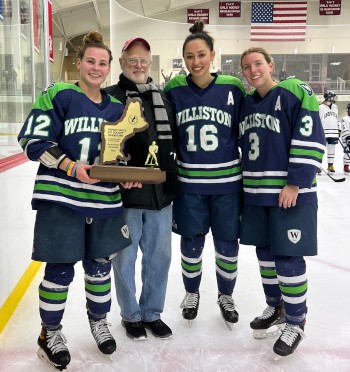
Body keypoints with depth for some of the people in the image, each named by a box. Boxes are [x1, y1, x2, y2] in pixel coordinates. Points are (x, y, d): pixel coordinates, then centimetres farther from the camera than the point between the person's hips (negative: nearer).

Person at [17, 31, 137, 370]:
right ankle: (50, 332, 28)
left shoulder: (116, 107, 10)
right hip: (61, 198, -4)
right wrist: (71, 167, -20)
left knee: (100, 264, 15)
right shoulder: (58, 94, -6)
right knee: (60, 269, 5)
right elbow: (33, 139, -11)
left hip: (104, 200, 5)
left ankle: (98, 321, 40)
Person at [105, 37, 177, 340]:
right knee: (125, 257, 8)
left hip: (161, 192, 5)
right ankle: (131, 315, 29)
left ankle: (152, 312, 32)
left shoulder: (163, 98, 13)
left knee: (159, 255, 13)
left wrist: (173, 180, 15)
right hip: (125, 193, -4)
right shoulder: (111, 97, -2)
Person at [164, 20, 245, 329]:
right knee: (191, 243, 14)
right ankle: (191, 293, 38)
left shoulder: (233, 88, -6)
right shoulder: (174, 90, -3)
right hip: (189, 184, 1)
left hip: (227, 182, 0)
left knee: (227, 244, 11)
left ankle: (226, 296, 35)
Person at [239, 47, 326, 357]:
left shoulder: (294, 93, -10)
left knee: (288, 258, -1)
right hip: (256, 193, 7)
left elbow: (311, 141, -16)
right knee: (266, 254, 15)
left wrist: (294, 183, -18)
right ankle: (275, 307, 34)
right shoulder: (246, 102, 11)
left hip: (291, 193, -6)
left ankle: (295, 321, 17)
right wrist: (247, 182, 15)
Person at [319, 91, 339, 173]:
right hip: (323, 133, -6)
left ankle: (330, 165, 15)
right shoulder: (321, 107, -7)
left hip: (333, 133, 6)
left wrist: (338, 130, 19)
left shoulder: (335, 107, 14)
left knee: (332, 149, 8)